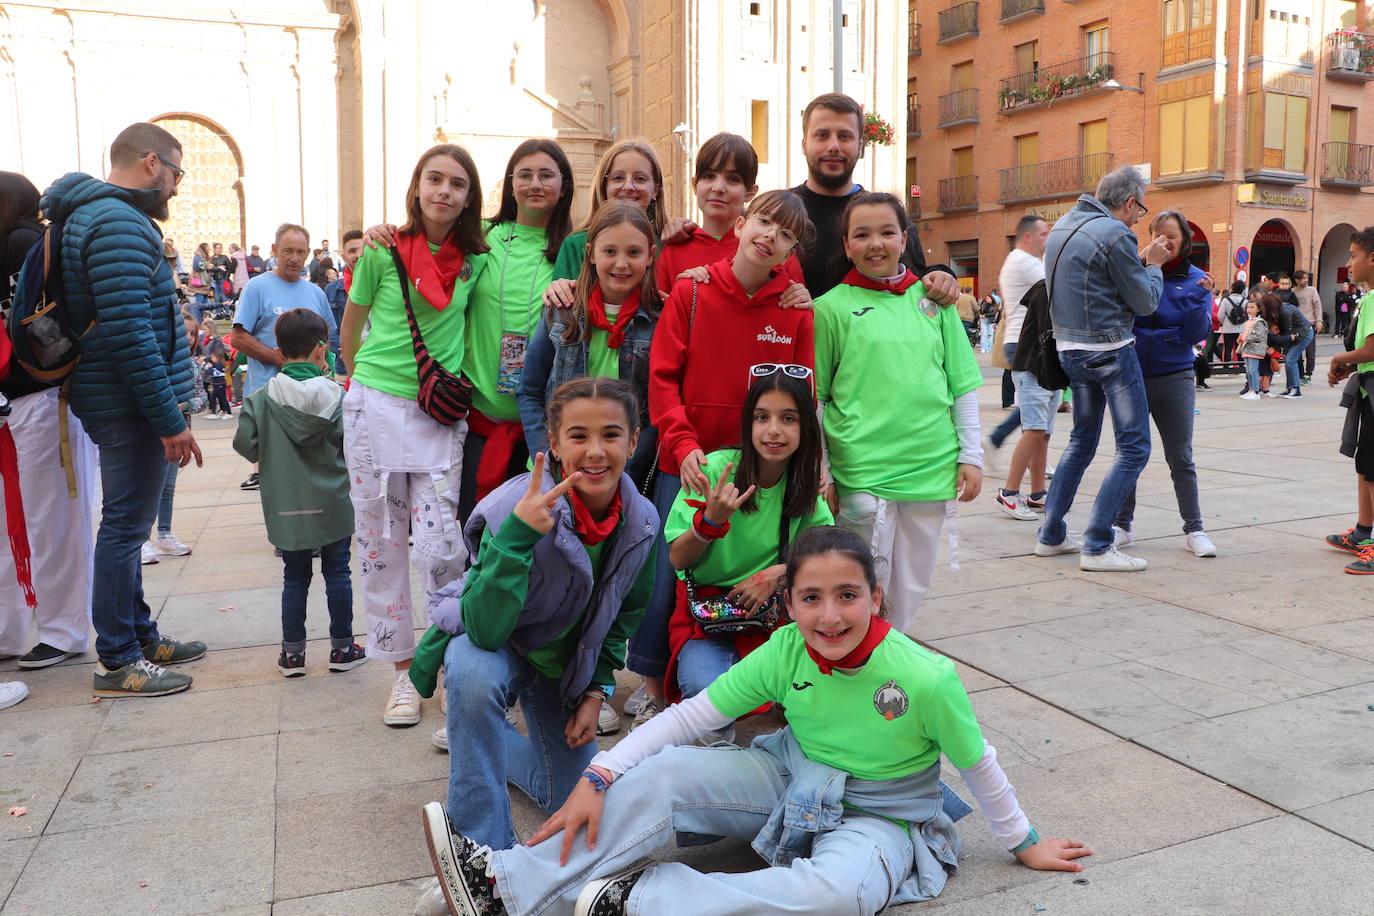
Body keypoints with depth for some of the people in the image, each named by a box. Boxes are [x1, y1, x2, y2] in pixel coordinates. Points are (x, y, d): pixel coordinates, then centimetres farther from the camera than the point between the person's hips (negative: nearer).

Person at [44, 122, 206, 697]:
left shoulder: (96, 214, 18)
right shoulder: (118, 222, -16)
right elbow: (129, 332, -24)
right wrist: (170, 420, -22)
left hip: (120, 405, 11)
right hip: (132, 409, -11)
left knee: (126, 525, 17)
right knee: (125, 527, -3)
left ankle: (141, 637, 29)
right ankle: (118, 662, 7)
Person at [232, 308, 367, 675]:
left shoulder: (261, 399, -6)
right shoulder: (336, 397, -10)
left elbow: (244, 442, -5)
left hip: (285, 507, 2)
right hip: (332, 505, -1)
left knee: (294, 576, 12)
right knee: (337, 573, 9)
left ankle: (292, 652, 18)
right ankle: (342, 648, 17)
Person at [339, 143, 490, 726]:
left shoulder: (475, 258, 3)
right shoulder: (384, 252, -2)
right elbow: (350, 332, 11)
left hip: (441, 415, 0)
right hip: (375, 408, 0)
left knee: (439, 546, -8)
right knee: (380, 542, 5)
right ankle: (405, 670, 19)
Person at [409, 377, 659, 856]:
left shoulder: (642, 523, -17)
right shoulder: (517, 507, -33)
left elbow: (625, 614, 1)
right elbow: (485, 628, -40)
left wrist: (597, 690, -3)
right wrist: (517, 533, -50)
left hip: (569, 661, 5)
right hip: (488, 641, -4)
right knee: (475, 676, -40)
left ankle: (497, 744, 41)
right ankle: (484, 847, -20)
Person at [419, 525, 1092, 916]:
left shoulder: (928, 679, -25)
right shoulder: (785, 652, -15)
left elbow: (978, 767, -9)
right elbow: (691, 715, -15)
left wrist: (1023, 844, 6)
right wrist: (598, 777, -22)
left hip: (878, 816, -3)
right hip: (793, 778, 4)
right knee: (658, 774, -18)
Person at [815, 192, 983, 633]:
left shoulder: (933, 299, 9)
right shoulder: (832, 307, -1)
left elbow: (963, 385, 12)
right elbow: (814, 398, 1)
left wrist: (971, 455, 7)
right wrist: (820, 474, -2)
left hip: (932, 468, 4)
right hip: (861, 472, -3)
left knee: (911, 587, 13)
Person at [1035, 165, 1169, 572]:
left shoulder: (1063, 225, 10)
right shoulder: (1115, 234, -15)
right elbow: (1145, 302, -10)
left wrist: (1141, 259, 16)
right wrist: (1153, 264, 7)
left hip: (1070, 348, 9)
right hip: (1109, 350, -9)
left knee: (1082, 442, 18)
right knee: (1134, 447, -2)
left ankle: (1050, 535, 19)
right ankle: (1096, 547, -4)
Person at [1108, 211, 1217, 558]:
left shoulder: (1195, 279, 1)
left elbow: (1195, 334, -6)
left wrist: (1200, 296, -17)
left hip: (1174, 378, 0)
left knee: (1181, 458, 5)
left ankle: (1194, 529, 16)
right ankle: (1121, 525, 20)